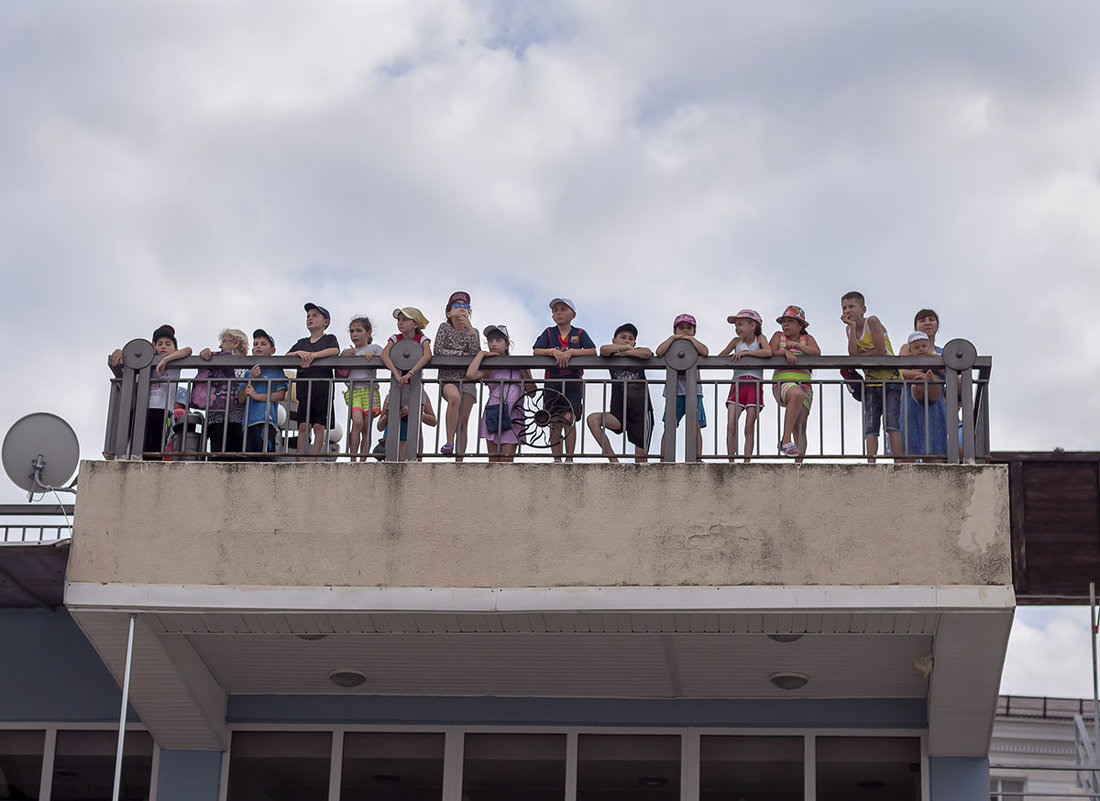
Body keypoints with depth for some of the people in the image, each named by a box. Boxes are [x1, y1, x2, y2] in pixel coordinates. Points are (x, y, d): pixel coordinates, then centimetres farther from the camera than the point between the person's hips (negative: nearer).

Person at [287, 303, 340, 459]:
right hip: (304, 388, 3)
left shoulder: (329, 339, 9)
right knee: (303, 426, -4)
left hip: (323, 387, -3)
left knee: (319, 426, -7)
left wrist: (312, 355, -18)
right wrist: (299, 353, -8)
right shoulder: (302, 342, 22)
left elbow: (335, 350, -12)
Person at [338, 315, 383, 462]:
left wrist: (372, 355, -16)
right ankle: (352, 460, -21)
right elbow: (341, 375, 14)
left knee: (366, 428, -3)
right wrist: (344, 357, 1)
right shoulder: (347, 351, 21)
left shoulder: (374, 348, 14)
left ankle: (363, 460, 1)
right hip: (353, 390, 0)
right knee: (357, 422, -21)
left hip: (370, 391, 0)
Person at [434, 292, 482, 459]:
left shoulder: (472, 331, 10)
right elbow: (438, 351, -4)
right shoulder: (444, 328, 6)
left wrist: (470, 328, -11)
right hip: (448, 378, -3)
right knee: (454, 397, -36)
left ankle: (459, 460, -6)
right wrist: (462, 354, -5)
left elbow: (476, 353, -7)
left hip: (467, 380, 3)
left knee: (463, 422, -6)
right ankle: (449, 443, -37)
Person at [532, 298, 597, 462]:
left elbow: (593, 351, -6)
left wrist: (571, 352, -16)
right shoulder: (549, 333, 11)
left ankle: (569, 459, -13)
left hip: (573, 382, -2)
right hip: (552, 381, 2)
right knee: (554, 422, -2)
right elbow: (536, 351, -1)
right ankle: (557, 460, 1)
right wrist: (553, 351, -17)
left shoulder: (579, 333, 7)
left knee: (568, 418, -16)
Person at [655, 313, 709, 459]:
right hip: (674, 390, 0)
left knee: (695, 425, -10)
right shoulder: (671, 345, 12)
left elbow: (705, 352, -11)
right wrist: (673, 338, -5)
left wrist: (691, 338, -4)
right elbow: (659, 352, -10)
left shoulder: (695, 345, 13)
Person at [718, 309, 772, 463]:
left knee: (750, 428, -3)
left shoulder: (760, 339, 8)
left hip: (755, 384, -2)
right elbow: (719, 357, 16)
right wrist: (732, 356, -1)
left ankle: (747, 462, 0)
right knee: (731, 426, -11)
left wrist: (745, 352, -12)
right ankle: (731, 462, -7)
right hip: (738, 384, 2)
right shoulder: (736, 341, 15)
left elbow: (768, 352, -13)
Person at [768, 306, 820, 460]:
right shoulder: (778, 336, 16)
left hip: (804, 384, 3)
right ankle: (786, 441, -40)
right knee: (796, 394, -38)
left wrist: (796, 345, -12)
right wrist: (785, 352, -16)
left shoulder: (807, 338, 16)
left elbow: (816, 352, -3)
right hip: (782, 382, -3)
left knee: (800, 428, -5)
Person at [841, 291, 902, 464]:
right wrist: (852, 327, -15)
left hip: (891, 379, -6)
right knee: (870, 426, -4)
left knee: (891, 423, -15)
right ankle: (870, 464, -8)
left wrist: (859, 357, -9)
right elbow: (853, 354, -13)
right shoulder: (849, 329, 4)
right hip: (871, 383, 6)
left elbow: (880, 350, -18)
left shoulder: (872, 321, -11)